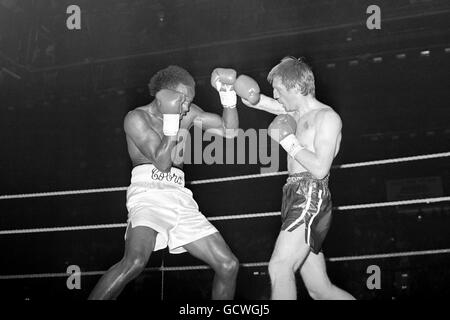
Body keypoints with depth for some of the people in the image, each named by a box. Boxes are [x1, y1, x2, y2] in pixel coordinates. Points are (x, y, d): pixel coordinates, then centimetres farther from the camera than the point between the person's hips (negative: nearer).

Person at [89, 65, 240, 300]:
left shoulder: (188, 114, 16)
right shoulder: (137, 118, 0)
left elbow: (229, 131, 15)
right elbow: (161, 162, -11)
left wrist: (228, 95, 2)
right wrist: (171, 119, -13)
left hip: (179, 196, 6)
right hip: (148, 191, -6)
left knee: (228, 265, -1)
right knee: (135, 261, -33)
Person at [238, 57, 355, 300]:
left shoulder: (326, 117, -3)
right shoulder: (296, 114, 21)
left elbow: (320, 168, -15)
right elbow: (252, 100, 28)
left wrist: (288, 141, -9)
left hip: (312, 197, -9)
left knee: (279, 267, -26)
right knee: (319, 289, 8)